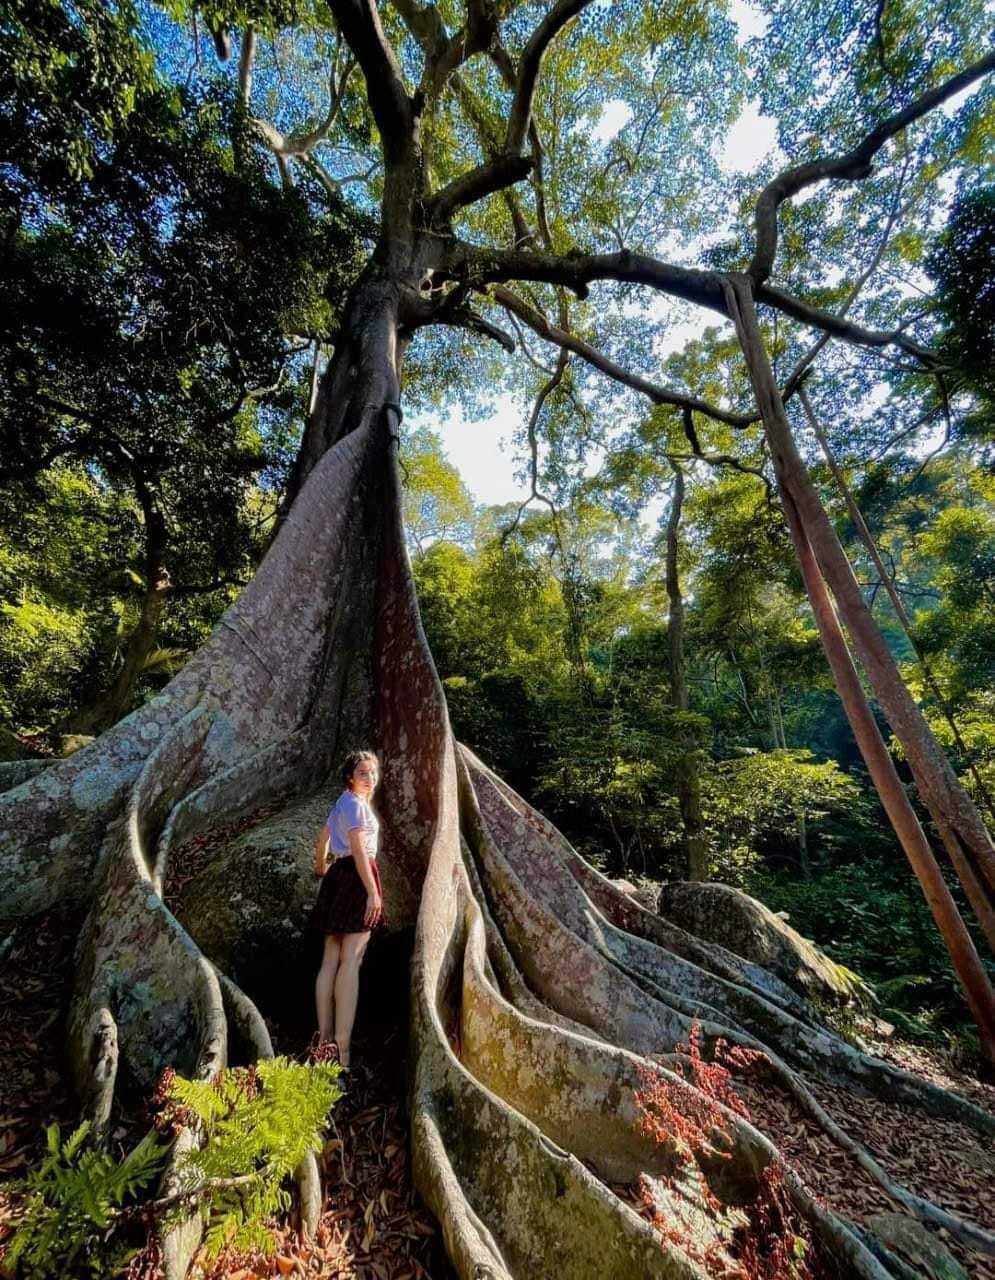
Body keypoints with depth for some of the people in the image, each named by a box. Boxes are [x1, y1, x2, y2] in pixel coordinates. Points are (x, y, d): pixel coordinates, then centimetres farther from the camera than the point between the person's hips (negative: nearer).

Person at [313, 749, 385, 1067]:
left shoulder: (342, 802, 18)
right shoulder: (356, 803, -13)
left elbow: (322, 839, 30)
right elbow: (358, 849, -21)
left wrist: (321, 869, 45)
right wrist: (373, 892, -23)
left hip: (338, 876, 10)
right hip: (356, 876, -10)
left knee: (331, 961, 12)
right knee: (350, 961, -8)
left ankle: (325, 1039, 20)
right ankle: (342, 1046, -6)